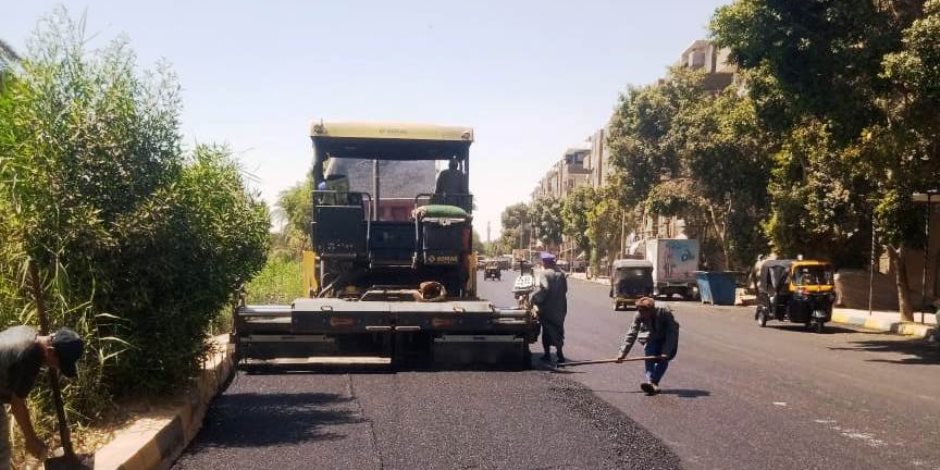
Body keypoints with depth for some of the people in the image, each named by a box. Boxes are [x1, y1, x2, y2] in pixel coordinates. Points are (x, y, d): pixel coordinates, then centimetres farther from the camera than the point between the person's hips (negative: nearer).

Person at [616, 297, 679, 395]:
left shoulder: (665, 312, -32)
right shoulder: (639, 315, -23)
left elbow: (672, 333, -30)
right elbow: (632, 334, -21)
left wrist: (666, 352, -37)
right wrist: (623, 353, -27)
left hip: (666, 339, -1)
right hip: (651, 338, 1)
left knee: (663, 360, -20)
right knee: (649, 359, -23)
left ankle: (653, 383, -24)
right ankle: (650, 382, -36)